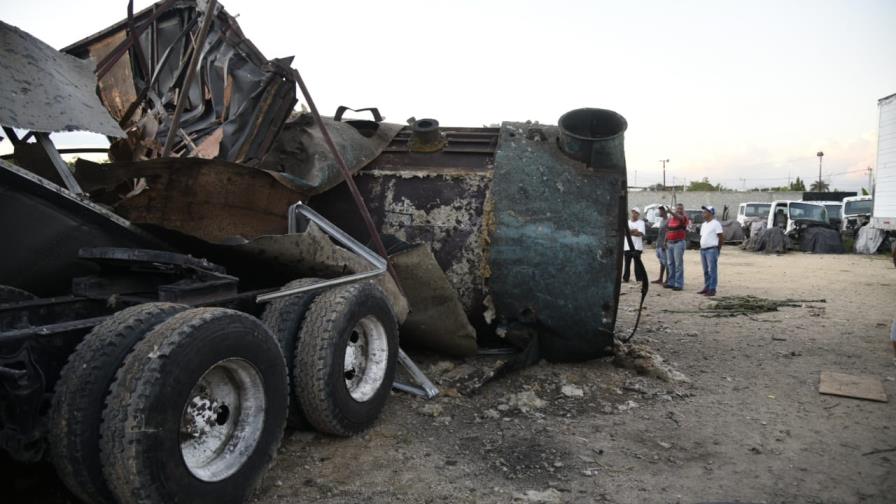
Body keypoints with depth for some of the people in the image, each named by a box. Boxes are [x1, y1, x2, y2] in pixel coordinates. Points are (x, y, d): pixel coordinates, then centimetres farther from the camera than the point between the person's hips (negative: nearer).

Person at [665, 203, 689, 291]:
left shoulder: (684, 217, -5)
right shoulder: (670, 218, 15)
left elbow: (680, 218, -30)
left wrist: (672, 213, -50)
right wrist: (665, 241, 10)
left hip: (679, 243, -7)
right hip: (669, 243, 7)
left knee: (678, 264, -6)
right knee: (670, 263, 10)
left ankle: (679, 284, -5)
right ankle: (671, 282, 18)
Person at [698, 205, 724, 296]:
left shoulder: (716, 224, -8)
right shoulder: (703, 224, 18)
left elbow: (722, 237, -9)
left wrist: (718, 248, -2)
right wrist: (701, 247, 11)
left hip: (712, 250, -8)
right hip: (703, 250, 8)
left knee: (712, 270, -6)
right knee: (706, 271, 12)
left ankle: (712, 290, -5)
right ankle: (706, 288, 19)